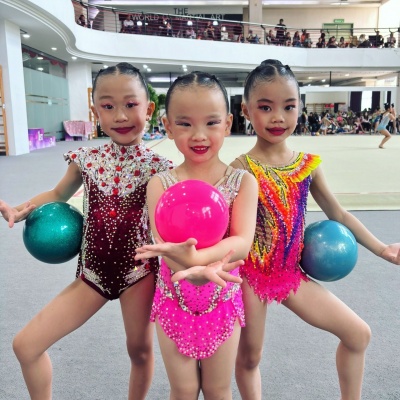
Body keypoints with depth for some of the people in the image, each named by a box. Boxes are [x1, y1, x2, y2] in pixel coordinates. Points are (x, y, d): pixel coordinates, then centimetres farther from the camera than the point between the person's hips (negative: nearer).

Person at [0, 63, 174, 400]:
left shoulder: (158, 167, -13)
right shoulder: (86, 159, -5)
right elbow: (59, 194, 13)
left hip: (138, 271, -2)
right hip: (93, 272, 3)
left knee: (140, 349, 15)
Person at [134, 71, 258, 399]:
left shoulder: (243, 181, -9)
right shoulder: (160, 184, -9)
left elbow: (242, 243, -21)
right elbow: (164, 246, -21)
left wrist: (196, 257, -40)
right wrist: (195, 272, -42)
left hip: (223, 300, 0)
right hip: (175, 299, 0)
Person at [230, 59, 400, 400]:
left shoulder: (308, 164, -2)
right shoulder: (241, 168, -17)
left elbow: (338, 214, 7)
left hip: (292, 272, 5)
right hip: (251, 274, -5)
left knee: (358, 333, 11)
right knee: (249, 356, 13)